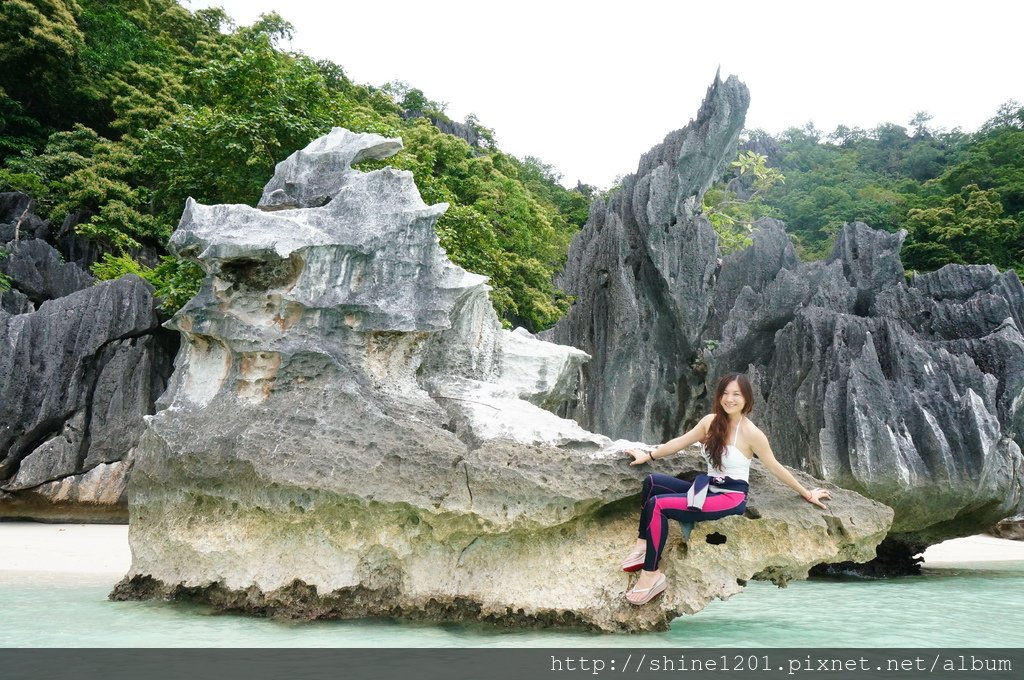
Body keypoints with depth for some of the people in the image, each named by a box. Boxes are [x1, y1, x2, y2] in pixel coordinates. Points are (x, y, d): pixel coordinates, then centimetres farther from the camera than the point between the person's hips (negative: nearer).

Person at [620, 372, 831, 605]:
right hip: (708, 489, 7)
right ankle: (643, 544, -4)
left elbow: (775, 467, -3)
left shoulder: (751, 433, -14)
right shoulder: (710, 421, 3)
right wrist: (649, 456, 21)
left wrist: (806, 493, 6)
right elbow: (681, 442, 16)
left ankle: (651, 575, -18)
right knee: (652, 482, -6)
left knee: (657, 505, -23)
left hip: (731, 498, -7)